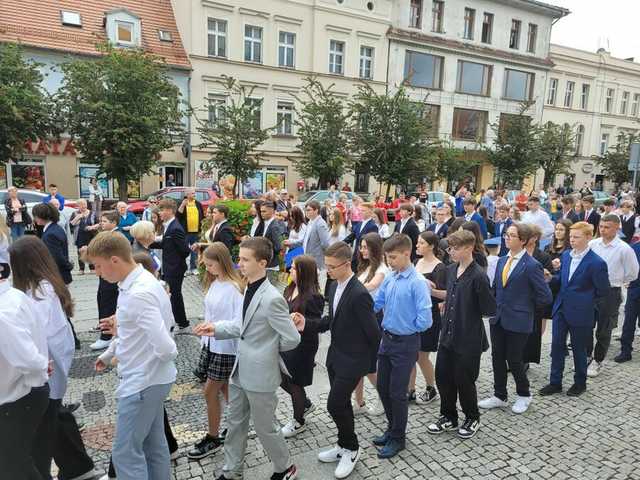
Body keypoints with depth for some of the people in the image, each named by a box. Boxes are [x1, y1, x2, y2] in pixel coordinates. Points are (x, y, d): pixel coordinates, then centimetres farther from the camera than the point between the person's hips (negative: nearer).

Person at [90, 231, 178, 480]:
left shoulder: (139, 294, -28)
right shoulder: (136, 282, 2)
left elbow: (166, 349, -31)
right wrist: (109, 354, 23)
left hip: (142, 383, -9)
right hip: (150, 378, 9)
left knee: (126, 453, 5)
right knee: (154, 445, 22)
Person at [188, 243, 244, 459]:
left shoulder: (234, 287, -22)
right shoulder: (213, 283, 2)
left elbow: (239, 322, -20)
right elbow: (210, 313, 8)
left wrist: (215, 328, -26)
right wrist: (206, 341, 11)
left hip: (226, 349, -7)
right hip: (212, 346, 7)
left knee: (210, 392, 4)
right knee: (226, 391, 18)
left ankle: (212, 439, 24)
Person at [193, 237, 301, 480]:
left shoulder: (272, 299, -27)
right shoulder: (249, 289, 1)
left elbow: (292, 339, -23)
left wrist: (269, 349, -6)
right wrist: (217, 329, 1)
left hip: (260, 374, -8)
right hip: (241, 369, 8)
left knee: (264, 426, 12)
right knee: (235, 422, 21)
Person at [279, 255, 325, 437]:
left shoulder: (313, 296, -21)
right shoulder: (290, 289, 1)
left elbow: (316, 324, -20)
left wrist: (301, 321, -35)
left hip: (302, 345, -8)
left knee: (294, 383, 9)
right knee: (282, 380, 18)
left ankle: (299, 422, 33)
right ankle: (306, 404, 44)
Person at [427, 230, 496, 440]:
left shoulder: (478, 276, -20)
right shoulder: (451, 270, 3)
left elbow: (490, 310, -16)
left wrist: (471, 312, -4)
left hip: (468, 339, -7)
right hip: (448, 335, 7)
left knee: (464, 380, 9)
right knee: (442, 376, 13)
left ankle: (472, 418, 35)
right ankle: (448, 417, 33)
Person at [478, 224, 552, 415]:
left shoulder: (531, 265, -14)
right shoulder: (502, 261, 8)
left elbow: (545, 297, -13)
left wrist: (527, 308, -1)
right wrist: (495, 307, 8)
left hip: (518, 321, -6)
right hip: (498, 318, 6)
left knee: (514, 360, 6)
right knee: (497, 358, 12)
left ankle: (523, 395, 31)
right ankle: (499, 396, 28)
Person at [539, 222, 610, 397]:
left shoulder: (597, 263, -16)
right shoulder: (566, 255, 4)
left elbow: (603, 291, -8)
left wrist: (587, 304, -4)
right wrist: (550, 278, -6)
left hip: (580, 313, -5)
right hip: (560, 309, 6)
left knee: (579, 349, 11)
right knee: (557, 346, 9)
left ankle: (580, 383, 32)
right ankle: (555, 382, 21)